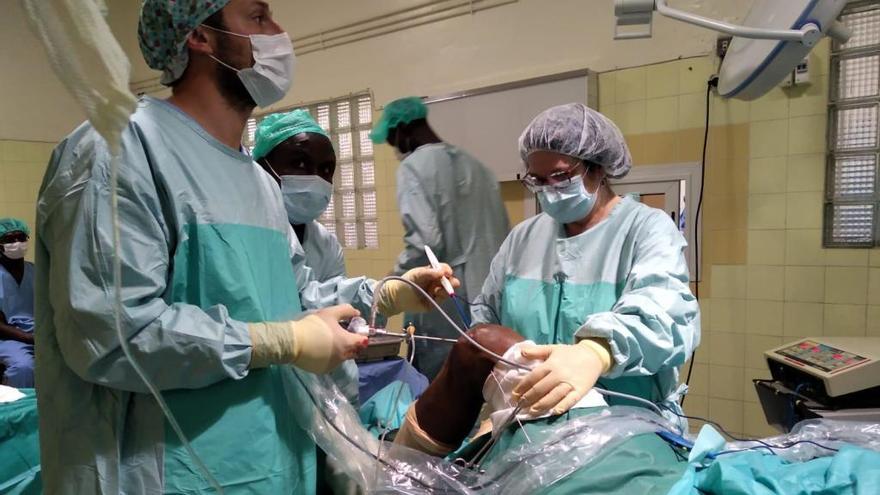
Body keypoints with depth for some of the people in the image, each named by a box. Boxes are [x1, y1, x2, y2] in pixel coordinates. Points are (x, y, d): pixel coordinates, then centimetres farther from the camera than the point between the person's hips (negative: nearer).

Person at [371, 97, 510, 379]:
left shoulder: (413, 166, -6)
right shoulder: (476, 166, 14)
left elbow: (425, 240, -18)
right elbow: (502, 235, 13)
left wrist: (393, 283, -4)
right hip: (484, 300, 7)